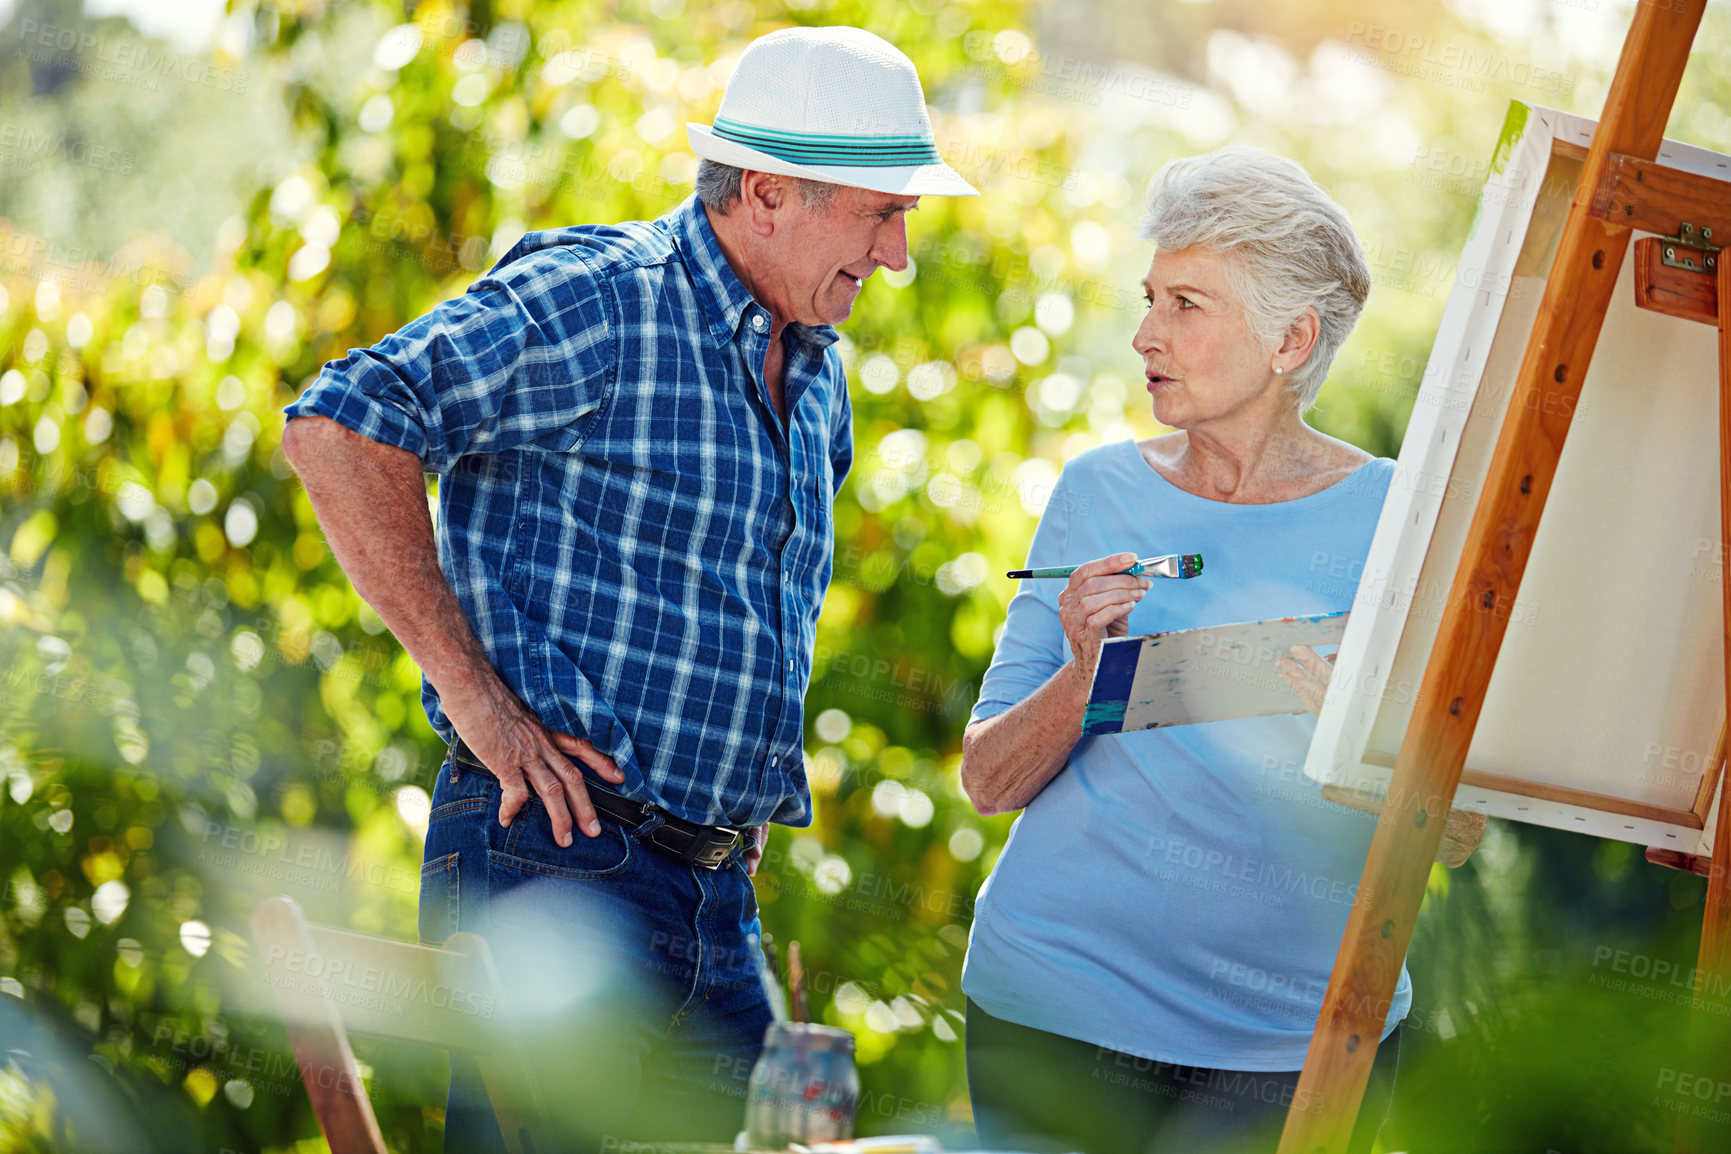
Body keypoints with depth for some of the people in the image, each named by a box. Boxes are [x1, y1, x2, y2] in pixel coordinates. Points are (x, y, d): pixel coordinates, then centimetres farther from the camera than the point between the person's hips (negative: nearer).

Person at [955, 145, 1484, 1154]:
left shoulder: (1392, 517, -3)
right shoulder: (1101, 492, 3)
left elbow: (1457, 833, -4)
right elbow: (988, 782, 3)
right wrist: (1083, 678, -16)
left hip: (1296, 1039, -1)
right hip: (1062, 1012, 2)